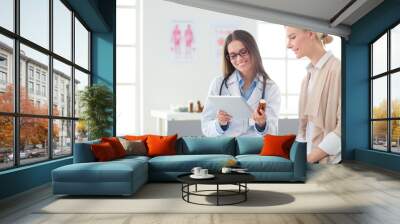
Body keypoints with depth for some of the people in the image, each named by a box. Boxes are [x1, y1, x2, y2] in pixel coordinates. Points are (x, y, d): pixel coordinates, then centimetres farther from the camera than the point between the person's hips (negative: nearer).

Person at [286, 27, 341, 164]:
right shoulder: (308, 76, 10)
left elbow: (345, 126, -16)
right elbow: (304, 125, 11)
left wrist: (310, 158, -15)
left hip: (331, 161, -5)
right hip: (308, 159, 5)